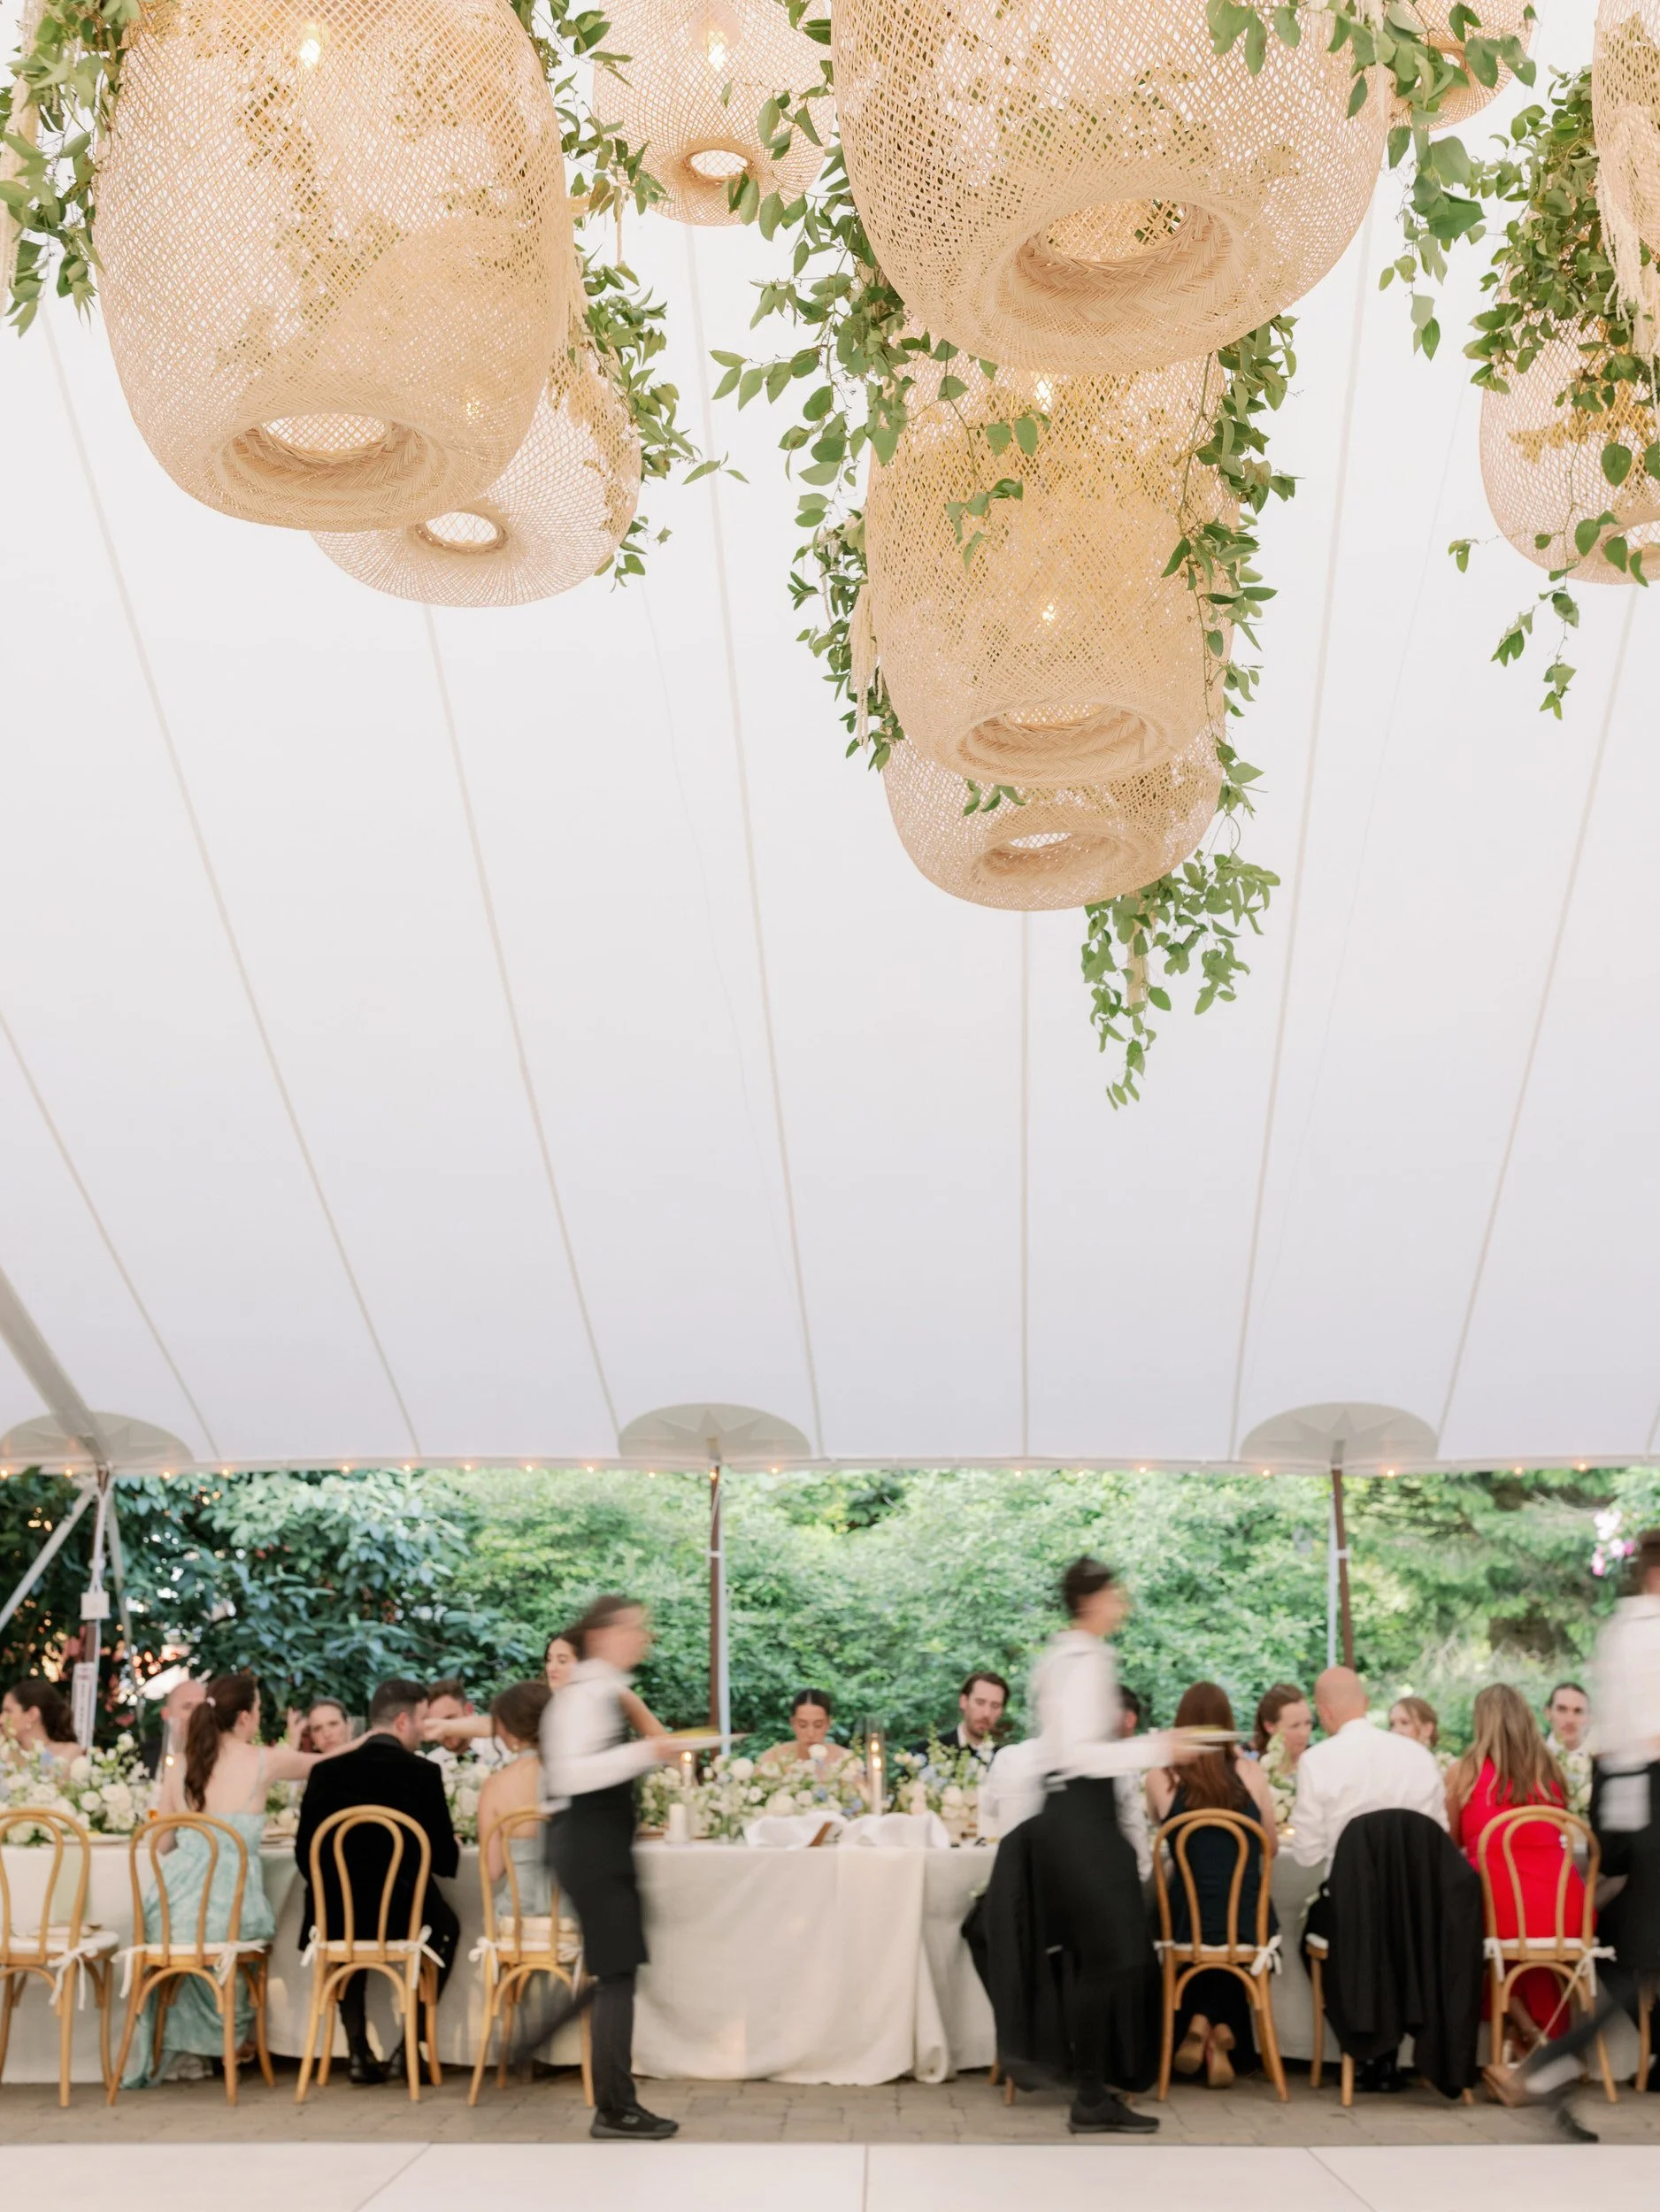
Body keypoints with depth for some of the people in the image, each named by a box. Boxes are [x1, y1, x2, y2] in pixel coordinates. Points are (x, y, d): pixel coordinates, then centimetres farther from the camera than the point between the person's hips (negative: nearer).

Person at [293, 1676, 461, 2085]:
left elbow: (304, 1853, 5)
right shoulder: (423, 1774, -9)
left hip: (335, 1918, 2)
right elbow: (445, 1860, -5)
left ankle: (358, 2049, 29)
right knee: (446, 1925, 31)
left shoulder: (327, 1772, 0)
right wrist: (452, 1853, 18)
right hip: (403, 1917, -2)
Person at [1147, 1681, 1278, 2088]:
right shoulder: (1250, 1772, -3)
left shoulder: (1160, 1778, -4)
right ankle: (1222, 2028, 15)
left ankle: (1200, 2024, 13)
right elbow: (1272, 1846, 9)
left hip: (1187, 1923, 0)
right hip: (1247, 1922, 0)